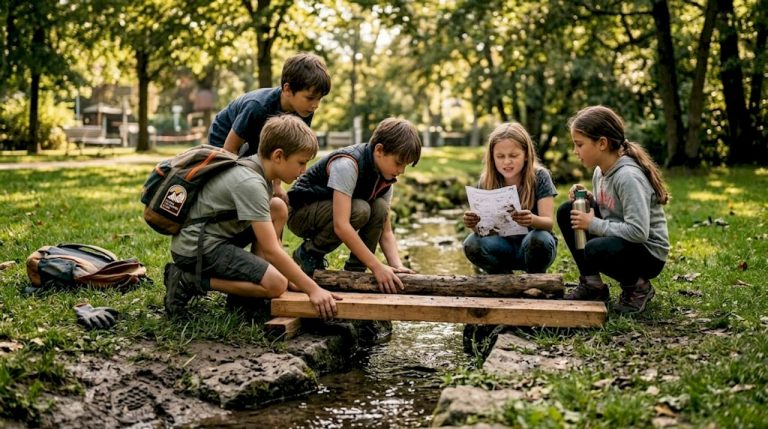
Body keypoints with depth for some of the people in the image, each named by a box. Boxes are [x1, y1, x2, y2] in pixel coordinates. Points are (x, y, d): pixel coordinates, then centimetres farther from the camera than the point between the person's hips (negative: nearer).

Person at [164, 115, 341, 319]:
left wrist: (292, 275, 2)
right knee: (276, 285, -18)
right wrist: (312, 289, -23)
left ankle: (251, 277, 6)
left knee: (278, 208, 7)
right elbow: (271, 250, -26)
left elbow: (266, 237, 8)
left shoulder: (256, 168, 4)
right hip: (196, 248, -10)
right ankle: (189, 281, -10)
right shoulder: (250, 184, -25)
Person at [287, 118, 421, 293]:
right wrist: (377, 267, -37)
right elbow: (341, 226, -37)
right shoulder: (348, 165, -30)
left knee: (380, 207, -15)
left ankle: (354, 271, -7)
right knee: (359, 210, -31)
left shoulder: (385, 177, -5)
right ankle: (308, 253, -11)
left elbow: (385, 231, -2)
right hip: (300, 214, -7)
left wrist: (397, 265, -20)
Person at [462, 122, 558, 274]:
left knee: (538, 239, -36)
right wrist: (474, 224, -36)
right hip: (505, 247, 2)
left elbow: (549, 222, -21)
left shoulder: (539, 177, -14)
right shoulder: (487, 181, -8)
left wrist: (533, 220, -45)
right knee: (472, 245, -26)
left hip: (535, 245, -2)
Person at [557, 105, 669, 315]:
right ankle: (592, 285, 5)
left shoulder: (628, 176, -25)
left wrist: (593, 224, -24)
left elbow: (638, 231, -33)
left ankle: (638, 286, -4)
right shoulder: (600, 171, 2)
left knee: (596, 250, -36)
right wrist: (588, 200, -7)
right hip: (617, 241, 9)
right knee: (567, 212, -2)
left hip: (649, 254, -9)